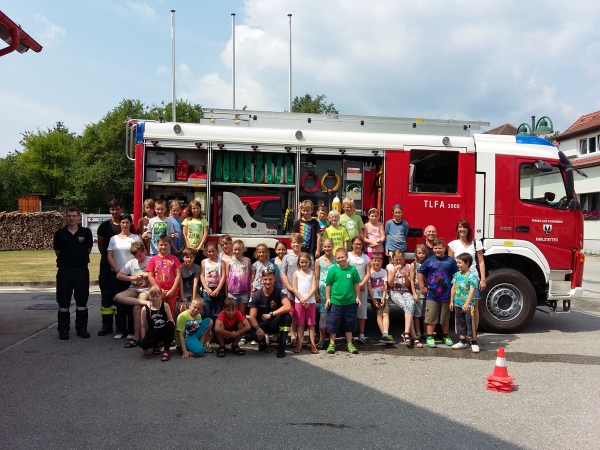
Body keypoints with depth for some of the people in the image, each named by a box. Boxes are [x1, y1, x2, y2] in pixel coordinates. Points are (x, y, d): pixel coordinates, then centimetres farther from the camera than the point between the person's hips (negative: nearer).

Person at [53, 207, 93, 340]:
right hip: (64, 270, 0)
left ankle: (82, 328, 17)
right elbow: (57, 251, 9)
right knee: (63, 301, 4)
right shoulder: (60, 233, 0)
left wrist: (80, 259, 8)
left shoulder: (86, 233, -2)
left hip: (82, 270, 0)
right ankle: (63, 330, 13)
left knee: (82, 300, 7)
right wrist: (67, 259, 7)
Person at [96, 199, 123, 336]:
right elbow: (100, 244, 11)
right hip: (107, 264, 1)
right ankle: (107, 325, 9)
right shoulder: (104, 225, 3)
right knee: (106, 293, 3)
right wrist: (107, 256, 10)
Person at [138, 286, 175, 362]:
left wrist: (171, 327, -25)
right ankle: (156, 345, 10)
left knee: (170, 324, -33)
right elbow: (143, 326, -3)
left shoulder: (165, 306, -5)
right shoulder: (145, 309, -7)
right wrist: (143, 345, -3)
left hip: (165, 331, 0)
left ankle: (166, 350, -16)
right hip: (153, 332, 0)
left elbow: (171, 321, 2)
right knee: (143, 344, -31)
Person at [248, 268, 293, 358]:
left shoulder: (280, 292, -14)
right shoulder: (256, 295, -12)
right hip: (262, 324, 0)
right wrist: (258, 328, -36)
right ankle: (263, 342, 7)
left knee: (287, 316, -32)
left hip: (275, 324, 0)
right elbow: (252, 317, -17)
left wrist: (270, 314, -32)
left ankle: (281, 346, -17)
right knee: (254, 334, -34)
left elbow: (288, 307, -33)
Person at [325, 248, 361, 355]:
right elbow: (328, 285, -2)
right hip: (335, 302, -2)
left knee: (349, 324, 13)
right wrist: (328, 298, -3)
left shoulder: (352, 269, -3)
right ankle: (332, 344, 20)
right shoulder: (333, 269, -6)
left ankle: (350, 344, 27)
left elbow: (356, 284, 5)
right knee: (333, 323, 6)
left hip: (350, 302, 2)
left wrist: (357, 297, 6)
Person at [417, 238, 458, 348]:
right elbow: (420, 273, 6)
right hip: (431, 295, -1)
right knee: (431, 317, 1)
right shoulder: (429, 260, -1)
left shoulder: (451, 260, -1)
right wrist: (422, 287, 3)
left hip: (446, 295, 1)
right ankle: (430, 338, 8)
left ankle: (446, 337, 28)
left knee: (445, 318, 13)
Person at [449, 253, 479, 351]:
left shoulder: (472, 276, -14)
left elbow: (472, 291, -20)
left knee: (470, 323, -1)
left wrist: (467, 303, -27)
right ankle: (463, 342, 27)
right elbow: (453, 288, 12)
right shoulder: (457, 275, 6)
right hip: (458, 304, 7)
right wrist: (451, 301, 12)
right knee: (460, 323, 16)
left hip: (468, 305, -7)